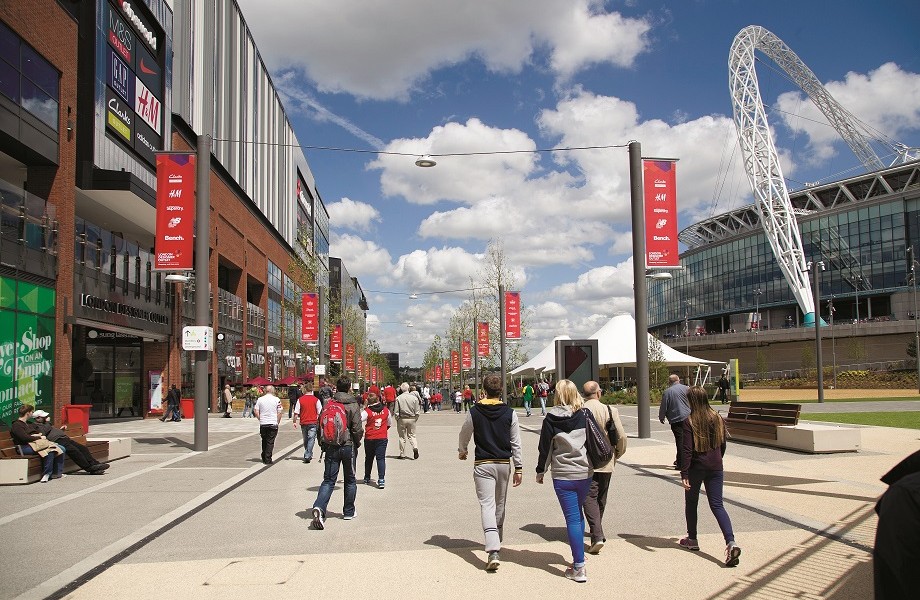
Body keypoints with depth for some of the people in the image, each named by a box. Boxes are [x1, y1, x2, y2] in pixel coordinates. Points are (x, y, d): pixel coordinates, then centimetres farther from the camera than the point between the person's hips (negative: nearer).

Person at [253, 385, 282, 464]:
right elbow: (279, 412, -5)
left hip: (263, 424, 3)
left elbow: (256, 412, 0)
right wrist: (278, 422, 5)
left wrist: (260, 419, 12)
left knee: (264, 441, 18)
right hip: (273, 423, -3)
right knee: (270, 442, 1)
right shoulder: (276, 399, -4)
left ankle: (264, 458, 26)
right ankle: (268, 460, -1)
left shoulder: (260, 399, 2)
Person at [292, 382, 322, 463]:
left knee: (305, 439, 16)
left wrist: (294, 421, 9)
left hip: (303, 422, 2)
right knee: (311, 439, -4)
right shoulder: (316, 400, -4)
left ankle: (308, 455, 29)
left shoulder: (300, 399, -1)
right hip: (313, 423, -2)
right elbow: (320, 412, -2)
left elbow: (296, 413, -2)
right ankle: (307, 456, -16)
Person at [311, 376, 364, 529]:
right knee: (350, 480, 15)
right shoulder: (353, 405, -10)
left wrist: (323, 444, 15)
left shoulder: (328, 404, -1)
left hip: (331, 447, 2)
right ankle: (348, 512, 23)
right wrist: (357, 442, 7)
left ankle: (319, 507, -19)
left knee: (328, 480, 4)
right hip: (348, 446, -2)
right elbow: (357, 429, -14)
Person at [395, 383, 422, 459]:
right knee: (411, 435, 14)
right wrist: (415, 419, 11)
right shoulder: (414, 397, -4)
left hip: (402, 419, -1)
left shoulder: (398, 398, -9)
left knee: (402, 436, 8)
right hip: (412, 419, 2)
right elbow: (417, 411, 0)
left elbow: (396, 411, -7)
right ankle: (415, 447, -10)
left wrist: (397, 419, 5)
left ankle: (402, 454, 12)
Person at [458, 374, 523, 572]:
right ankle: (496, 543, 35)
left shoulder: (474, 412, -5)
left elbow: (464, 435, 10)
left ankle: (493, 551, -21)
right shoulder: (510, 413, -3)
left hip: (482, 465, -2)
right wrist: (518, 468, 5)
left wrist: (462, 451, 30)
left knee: (487, 505, -7)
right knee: (500, 505, 18)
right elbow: (516, 443, -2)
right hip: (504, 464, 2)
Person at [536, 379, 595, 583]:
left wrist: (540, 471, 10)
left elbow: (545, 447, -2)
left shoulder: (551, 418, -7)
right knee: (578, 514, 20)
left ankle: (579, 568, -2)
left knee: (572, 519, -2)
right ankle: (578, 558, 25)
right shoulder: (585, 415, 0)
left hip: (563, 476, -3)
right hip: (585, 473, 3)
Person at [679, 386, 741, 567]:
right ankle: (731, 542, -16)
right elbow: (722, 444, 13)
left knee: (691, 502, 17)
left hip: (696, 467, -4)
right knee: (717, 505, 3)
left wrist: (684, 474, -14)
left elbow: (687, 449, -16)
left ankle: (692, 539, 29)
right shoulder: (717, 419, 3)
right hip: (715, 467, 4)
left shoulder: (689, 421, -13)